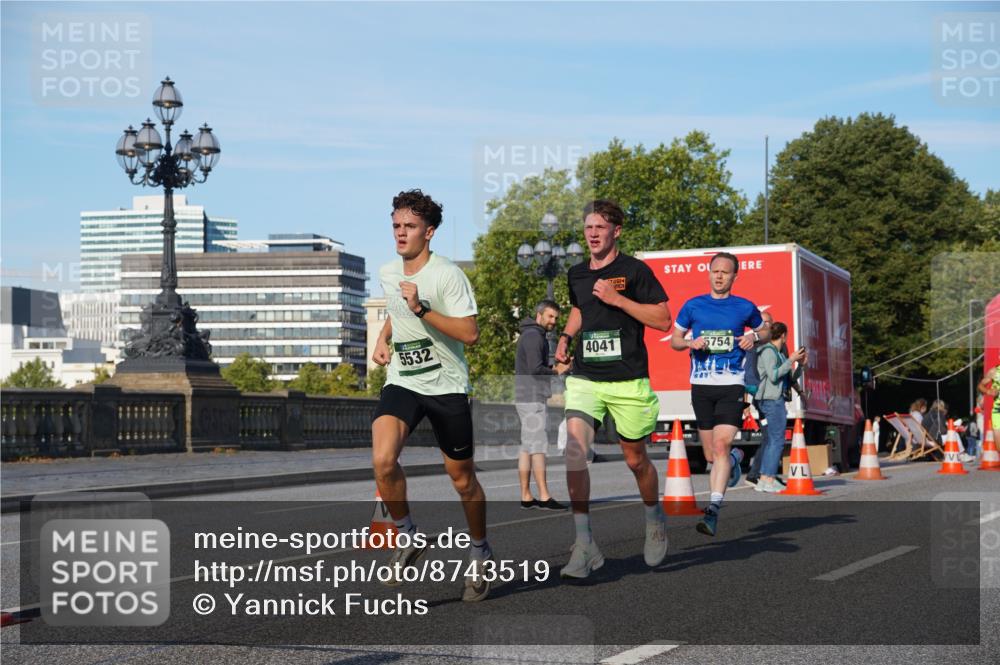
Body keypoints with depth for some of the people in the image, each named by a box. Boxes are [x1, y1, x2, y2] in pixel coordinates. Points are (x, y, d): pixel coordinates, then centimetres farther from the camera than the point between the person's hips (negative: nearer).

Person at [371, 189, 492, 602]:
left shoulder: (448, 275, -13)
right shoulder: (387, 274, 6)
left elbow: (470, 334, -20)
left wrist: (421, 308, -26)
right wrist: (383, 339, 9)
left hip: (446, 386, -4)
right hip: (401, 383, 4)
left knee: (461, 478, 7)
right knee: (383, 459, -22)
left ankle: (480, 553, 30)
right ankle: (408, 537, -1)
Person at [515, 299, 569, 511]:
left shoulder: (535, 336, 20)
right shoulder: (533, 336, -13)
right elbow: (535, 369, -22)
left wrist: (555, 368, 8)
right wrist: (556, 371, -7)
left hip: (527, 398, 10)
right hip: (532, 398, -10)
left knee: (527, 447, 8)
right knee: (539, 446, -10)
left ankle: (526, 497, 9)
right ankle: (544, 497, -11)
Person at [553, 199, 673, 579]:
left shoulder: (634, 270, -5)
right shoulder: (576, 274, 10)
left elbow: (664, 320, -9)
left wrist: (618, 299, -16)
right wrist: (566, 336, 11)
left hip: (628, 381, -3)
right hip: (584, 378, 3)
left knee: (635, 459, 10)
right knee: (574, 451, -16)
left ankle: (654, 520, 40)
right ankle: (584, 545, -13)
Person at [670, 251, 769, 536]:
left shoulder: (745, 307, 6)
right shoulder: (693, 305, 7)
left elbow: (764, 331, 22)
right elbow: (674, 340, 14)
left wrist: (754, 337, -2)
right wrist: (691, 343, -8)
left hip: (731, 385, -2)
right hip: (701, 385, 2)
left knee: (721, 446, -18)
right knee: (711, 454, 7)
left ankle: (713, 510, -20)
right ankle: (735, 458, 43)